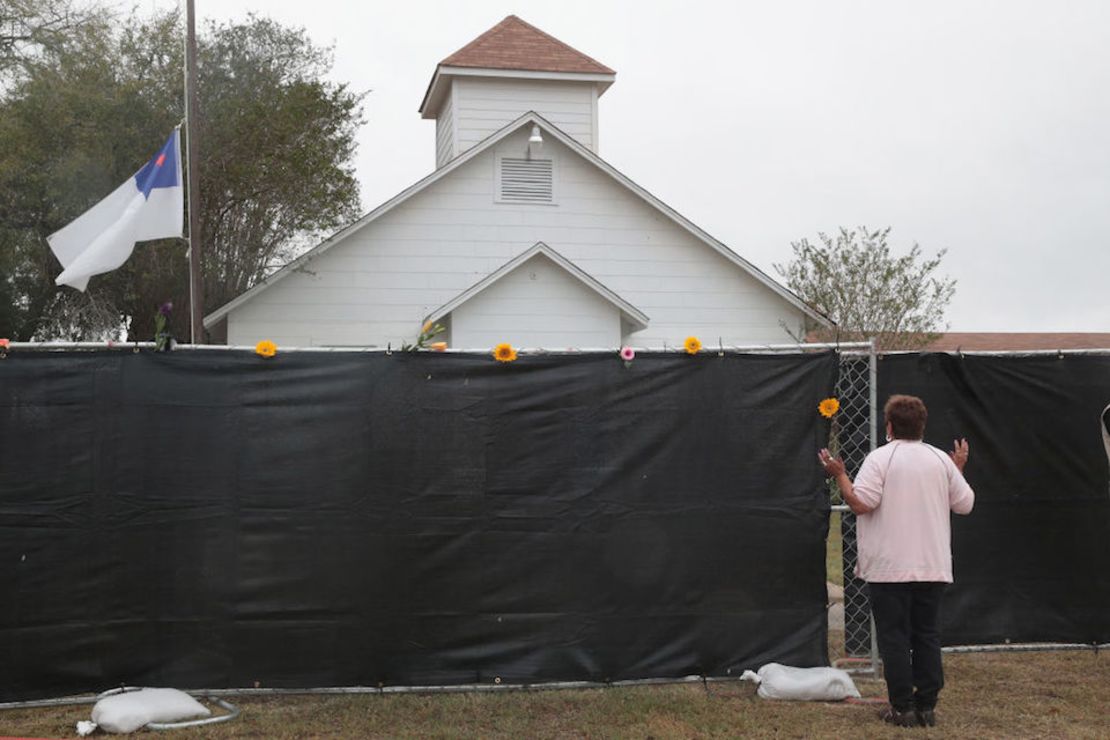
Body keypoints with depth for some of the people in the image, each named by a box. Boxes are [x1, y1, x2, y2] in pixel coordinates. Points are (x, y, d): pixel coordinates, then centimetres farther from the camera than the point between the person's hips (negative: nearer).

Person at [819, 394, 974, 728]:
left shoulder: (880, 458, -9)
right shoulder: (942, 460, 5)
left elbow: (860, 503, -18)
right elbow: (965, 504, 10)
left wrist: (839, 475, -4)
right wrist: (959, 469, 24)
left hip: (889, 569, -4)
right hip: (933, 567, 4)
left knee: (894, 638, 2)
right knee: (927, 637, 11)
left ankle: (902, 708, 4)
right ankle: (926, 706, 13)